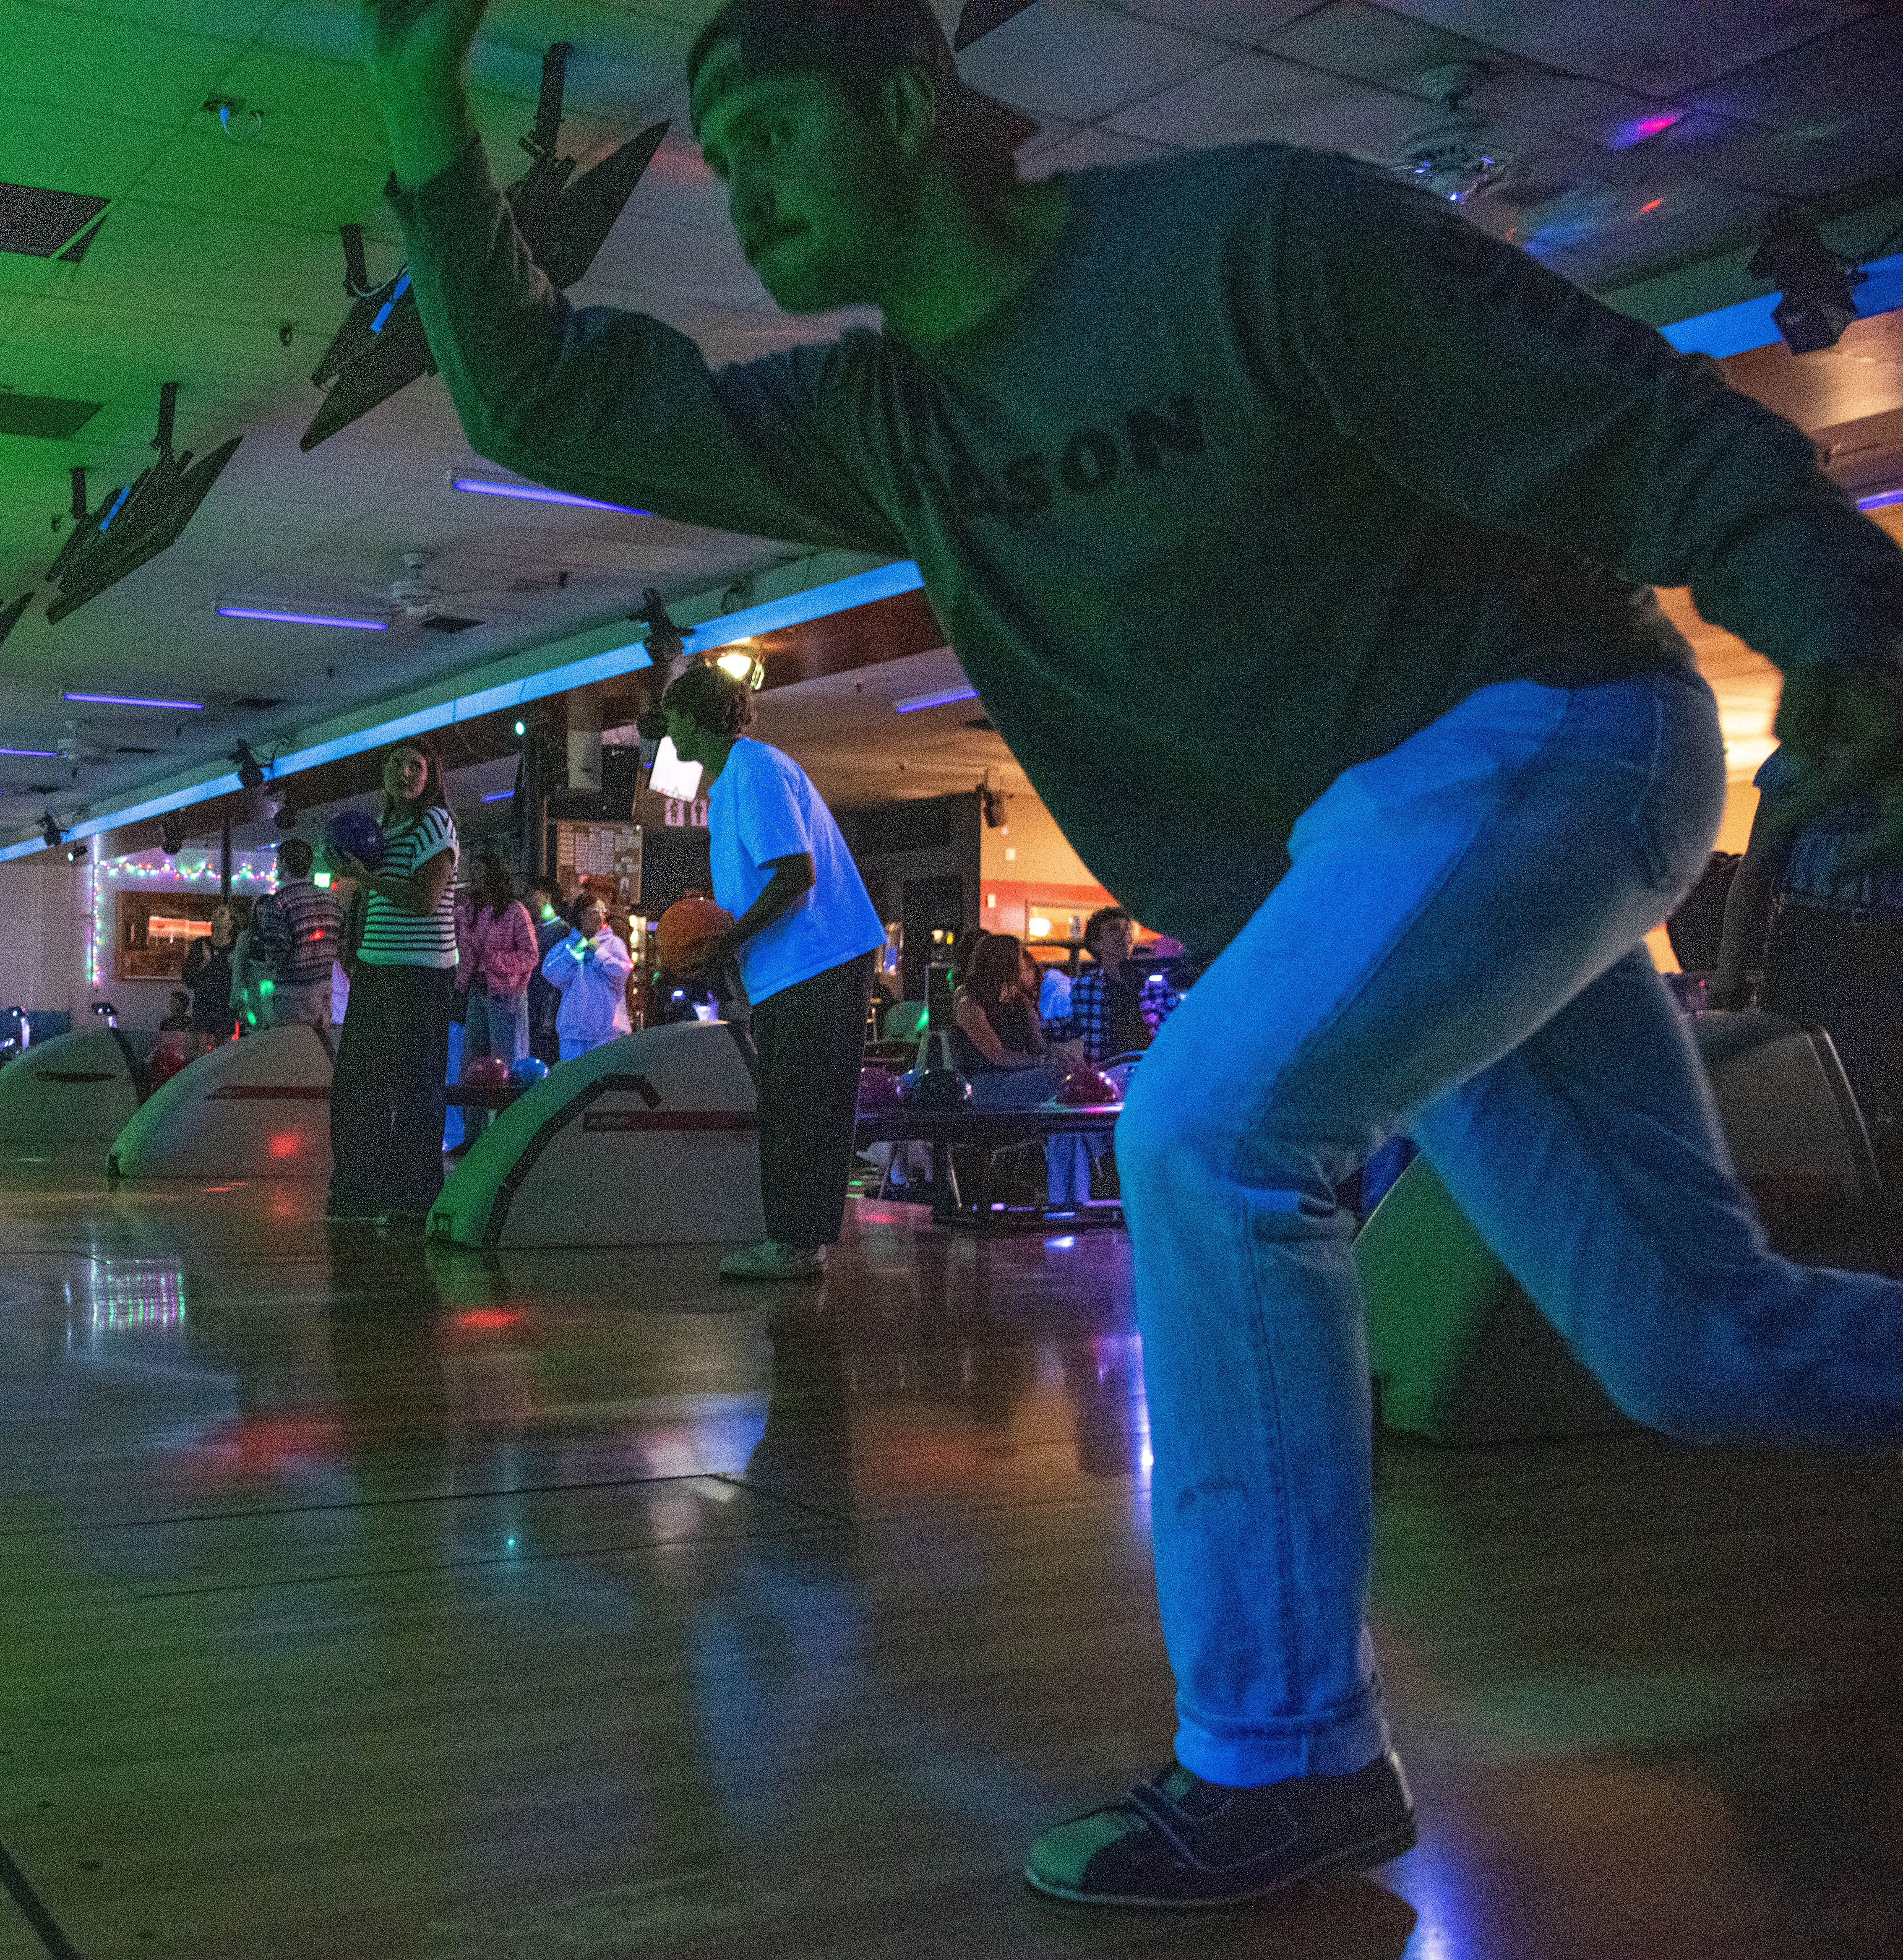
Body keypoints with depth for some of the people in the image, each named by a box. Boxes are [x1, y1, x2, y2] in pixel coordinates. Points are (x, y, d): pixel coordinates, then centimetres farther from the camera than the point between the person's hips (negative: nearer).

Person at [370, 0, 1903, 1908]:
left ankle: (1282, 1745, -11)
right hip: (1358, 854, 7)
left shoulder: (1249, 231, -14)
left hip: (1541, 736, -6)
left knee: (1210, 1125, -24)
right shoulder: (879, 418, 5)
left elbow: (1653, 426, -16)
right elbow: (553, 405, 6)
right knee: (1695, 1343, 8)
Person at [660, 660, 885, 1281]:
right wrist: (711, 934, 13)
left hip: (817, 965, -11)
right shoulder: (730, 778, 20)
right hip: (788, 970, 11)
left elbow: (797, 873, -21)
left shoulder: (755, 769, -13)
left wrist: (729, 941, -18)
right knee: (787, 1106, 12)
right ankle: (798, 1239, 17)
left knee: (799, 1106, -8)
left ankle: (795, 1241, -5)